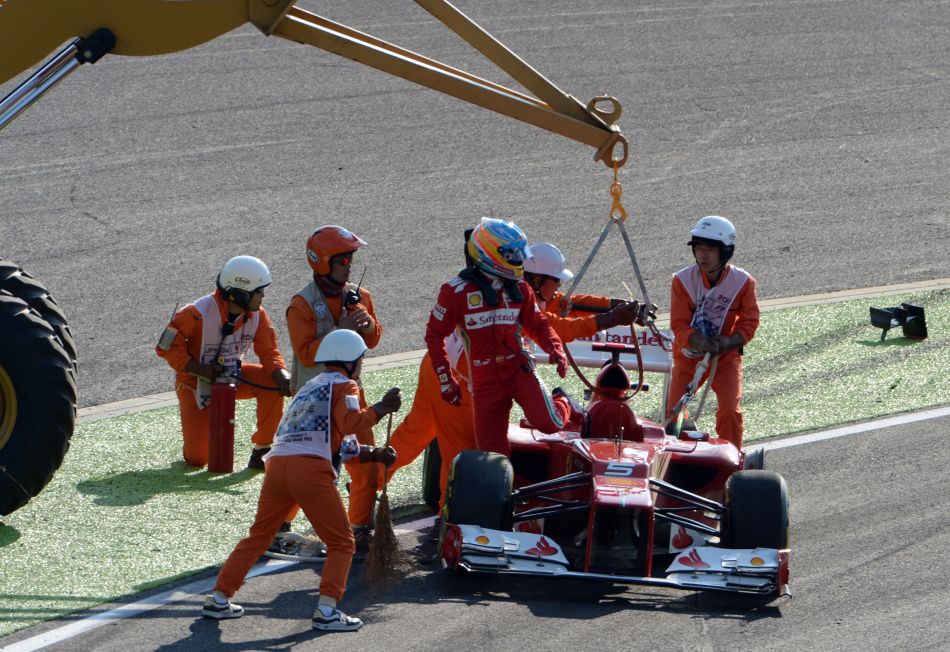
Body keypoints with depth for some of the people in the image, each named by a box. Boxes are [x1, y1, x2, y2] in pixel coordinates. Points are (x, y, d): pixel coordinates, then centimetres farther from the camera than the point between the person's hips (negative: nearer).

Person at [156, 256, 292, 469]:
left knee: (273, 383, -26)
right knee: (198, 459, -12)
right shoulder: (199, 313, -25)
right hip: (198, 384, -4)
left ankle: (261, 451, -12)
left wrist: (281, 375, -31)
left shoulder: (257, 315, -9)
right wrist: (197, 368, -30)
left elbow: (268, 351, -8)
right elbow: (166, 347, -17)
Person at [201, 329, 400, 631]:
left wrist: (372, 455, 29)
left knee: (258, 537, 20)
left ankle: (219, 598, 20)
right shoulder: (344, 386, 10)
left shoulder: (308, 388, 33)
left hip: (277, 462, 7)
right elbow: (349, 423, -10)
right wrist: (380, 409, 0)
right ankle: (326, 610, -8)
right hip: (309, 469, -7)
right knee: (342, 543, 3)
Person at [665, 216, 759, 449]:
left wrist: (728, 342, -26)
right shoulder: (683, 280, -10)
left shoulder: (743, 282, -10)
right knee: (674, 409, -10)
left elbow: (749, 323, -6)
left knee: (730, 409, -17)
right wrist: (700, 342, -31)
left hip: (726, 355, -1)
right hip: (689, 354, 1)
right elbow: (679, 325, -12)